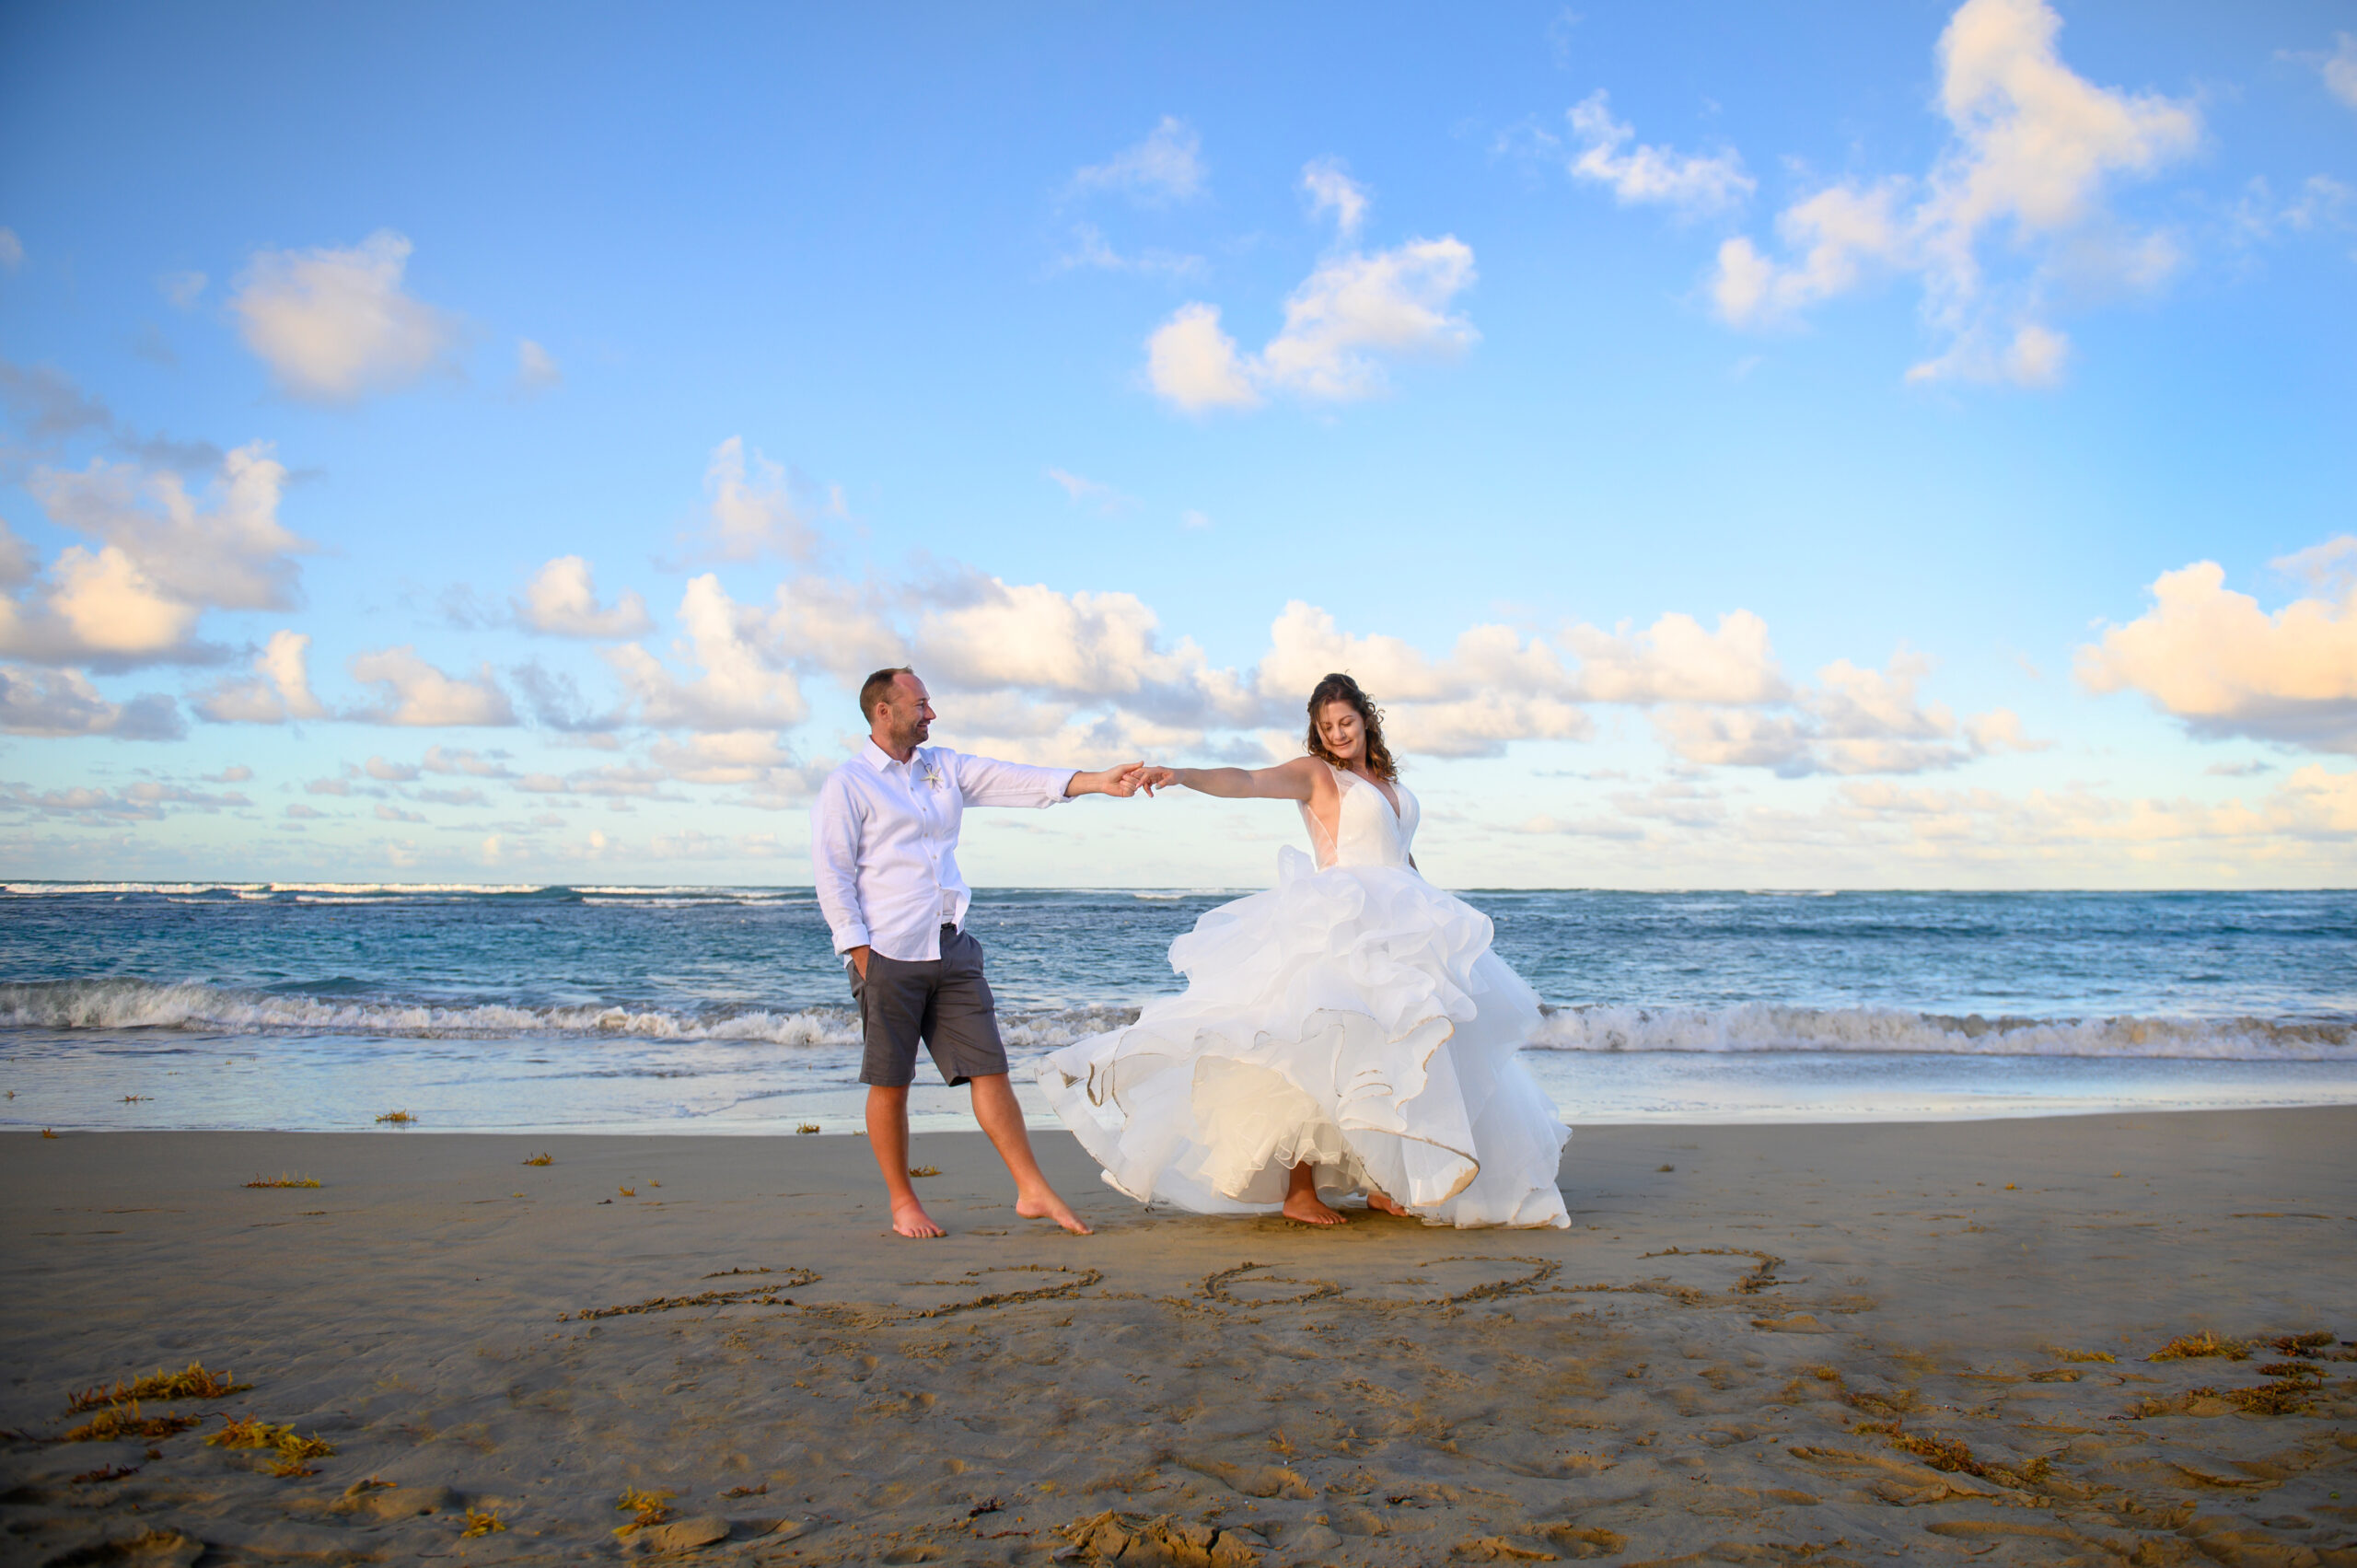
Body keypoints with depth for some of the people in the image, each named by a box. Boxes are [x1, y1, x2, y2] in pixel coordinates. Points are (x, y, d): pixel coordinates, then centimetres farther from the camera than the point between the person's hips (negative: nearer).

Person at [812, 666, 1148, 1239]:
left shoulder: (945, 768, 16)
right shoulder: (847, 785, 0)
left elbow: (1019, 781, 7)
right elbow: (832, 876, -4)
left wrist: (1101, 781, -4)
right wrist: (860, 952, -11)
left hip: (952, 951, 5)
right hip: (888, 955, -5)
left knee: (989, 1070, 2)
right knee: (890, 1084, 2)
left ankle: (1033, 1191, 4)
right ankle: (903, 1204, 16)